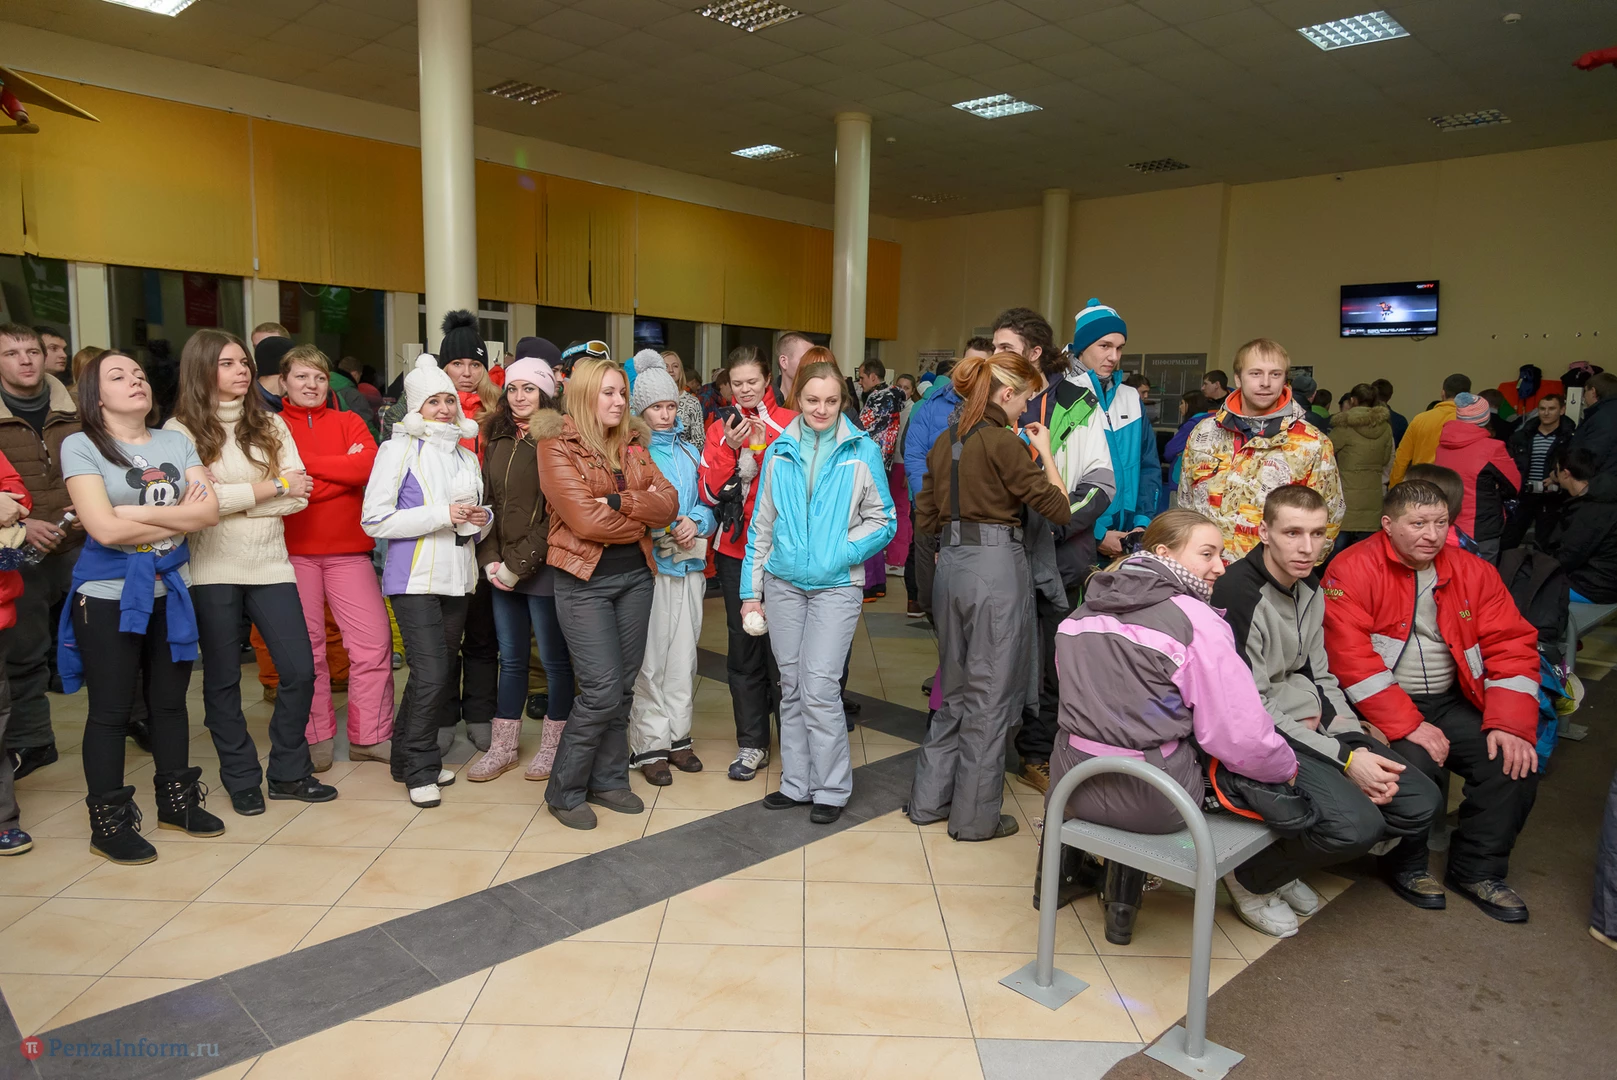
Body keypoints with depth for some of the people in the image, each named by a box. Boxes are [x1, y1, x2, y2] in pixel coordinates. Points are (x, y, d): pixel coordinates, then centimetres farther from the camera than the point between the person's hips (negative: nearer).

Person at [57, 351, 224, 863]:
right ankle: (108, 823, 16)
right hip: (108, 594, -4)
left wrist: (137, 513, -16)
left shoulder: (177, 442, 6)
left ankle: (176, 800, 28)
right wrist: (178, 516, -9)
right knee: (111, 710, 4)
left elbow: (209, 511, -7)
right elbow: (105, 528, -19)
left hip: (170, 589, 4)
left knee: (170, 700, 14)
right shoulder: (81, 446, -7)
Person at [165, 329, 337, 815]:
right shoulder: (180, 430, 0)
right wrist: (273, 487, -7)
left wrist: (231, 502, -10)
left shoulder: (270, 424, 10)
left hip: (270, 564, 3)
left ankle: (289, 772, 19)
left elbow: (299, 496, -1)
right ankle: (241, 780, 21)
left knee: (300, 671, 1)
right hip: (212, 570, -3)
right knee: (223, 679, 7)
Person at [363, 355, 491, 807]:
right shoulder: (399, 449, -4)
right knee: (431, 675, -11)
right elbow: (375, 520, -11)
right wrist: (443, 515, -16)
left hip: (458, 578, 6)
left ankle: (408, 758, 26)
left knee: (441, 674, 10)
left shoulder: (466, 455, 15)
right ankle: (420, 768, 6)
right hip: (415, 578, -6)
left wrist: (481, 519, 2)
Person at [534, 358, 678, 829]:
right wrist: (643, 519, -6)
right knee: (602, 691, -7)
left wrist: (618, 501, -16)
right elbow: (584, 519, -17)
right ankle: (564, 791, 11)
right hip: (585, 581, -6)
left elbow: (668, 501, -2)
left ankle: (608, 780, 26)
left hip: (635, 575, 6)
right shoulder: (556, 447, -7)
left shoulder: (633, 444, 11)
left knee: (623, 688, 10)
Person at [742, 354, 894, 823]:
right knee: (792, 687, 10)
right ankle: (797, 783, 23)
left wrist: (841, 553, -13)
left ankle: (831, 788, 10)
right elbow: (762, 524, 10)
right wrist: (751, 590, 8)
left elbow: (883, 520, 1)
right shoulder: (780, 451, 7)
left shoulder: (862, 450, -2)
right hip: (783, 584, 4)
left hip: (836, 586, -3)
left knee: (820, 688, -7)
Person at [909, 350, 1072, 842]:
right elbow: (1059, 508, -9)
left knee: (955, 689, 19)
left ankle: (930, 799, 27)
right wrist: (1045, 451, 1)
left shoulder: (946, 440, 10)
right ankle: (976, 816, 14)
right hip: (996, 566, -8)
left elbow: (926, 516, 13)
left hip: (952, 566, 8)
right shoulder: (1003, 442, -13)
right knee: (991, 694, 4)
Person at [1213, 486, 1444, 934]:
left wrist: (1360, 747, 0)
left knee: (1422, 802, -1)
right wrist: (1344, 758, -17)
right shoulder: (1239, 593, -19)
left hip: (1314, 726, 9)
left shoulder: (1310, 587, 10)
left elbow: (1320, 678, 16)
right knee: (1356, 822, -26)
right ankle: (1253, 880, 0)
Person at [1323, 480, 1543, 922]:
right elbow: (1352, 657, -19)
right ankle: (1406, 861, 3)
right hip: (1381, 706, -5)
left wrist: (1509, 723, -10)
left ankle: (1477, 870, 9)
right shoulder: (1353, 570, -11)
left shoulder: (1472, 572, 6)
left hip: (1451, 702, 6)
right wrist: (1409, 725, -22)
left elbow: (1512, 647, 3)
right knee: (1412, 762, -29)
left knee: (1515, 761, -13)